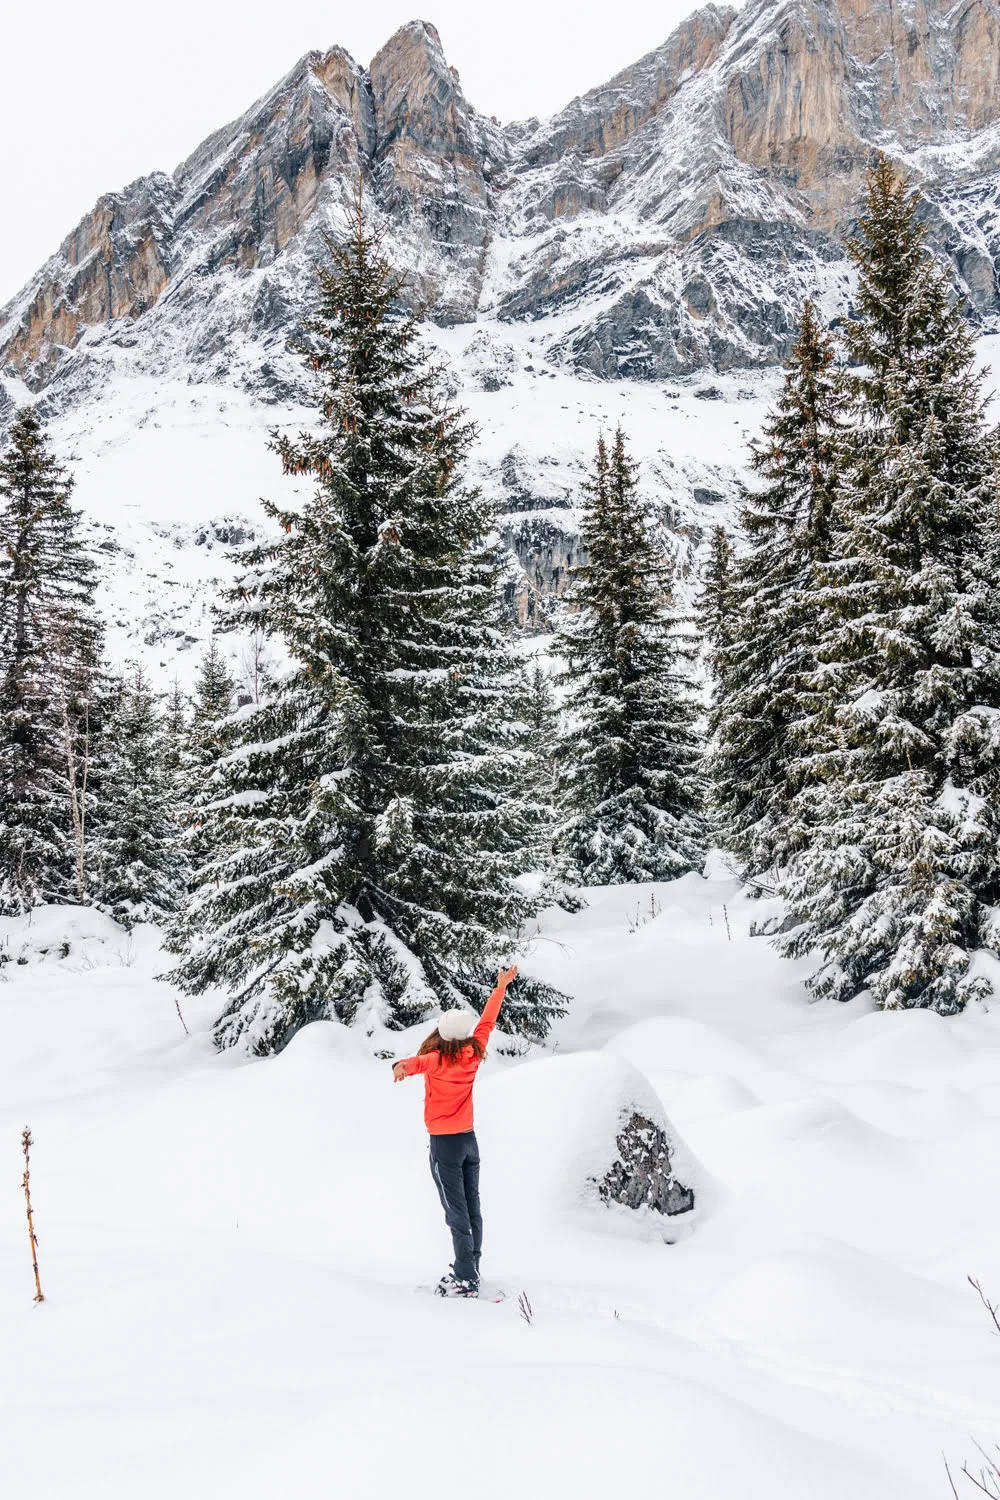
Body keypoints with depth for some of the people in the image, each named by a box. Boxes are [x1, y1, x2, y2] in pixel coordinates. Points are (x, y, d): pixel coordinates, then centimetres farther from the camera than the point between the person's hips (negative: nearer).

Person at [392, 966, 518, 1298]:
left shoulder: (438, 1059, -17)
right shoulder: (474, 1053, -2)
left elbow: (418, 1062, -41)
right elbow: (487, 1021, 12)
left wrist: (402, 1066, -63)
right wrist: (501, 986, 24)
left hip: (445, 1145, -6)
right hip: (469, 1140, 6)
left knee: (457, 1214, -4)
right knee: (472, 1210, 15)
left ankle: (466, 1282, -2)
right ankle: (471, 1269, 27)